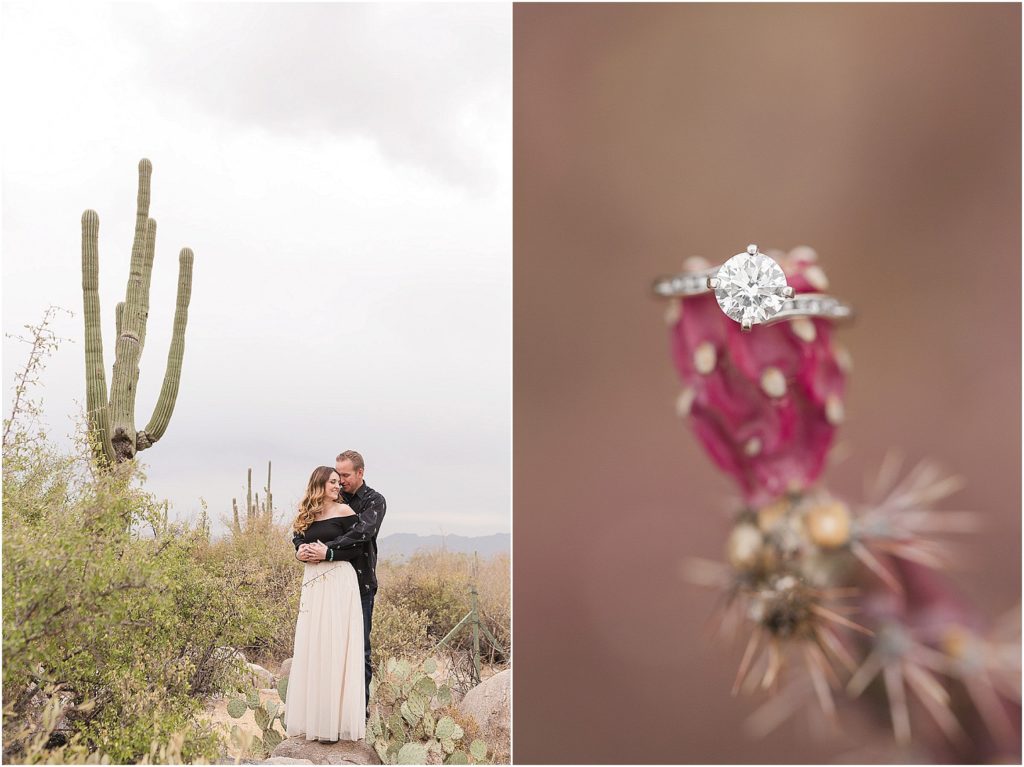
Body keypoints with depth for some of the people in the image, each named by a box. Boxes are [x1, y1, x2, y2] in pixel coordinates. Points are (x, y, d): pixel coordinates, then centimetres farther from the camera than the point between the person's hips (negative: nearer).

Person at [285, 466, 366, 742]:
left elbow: (357, 548, -4)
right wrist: (301, 552, -5)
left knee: (334, 645, -5)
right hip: (312, 583, 5)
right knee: (310, 646, 6)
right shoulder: (307, 515, 13)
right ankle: (312, 715, 15)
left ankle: (336, 719, 1)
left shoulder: (343, 511, -1)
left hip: (338, 581, -5)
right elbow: (299, 543, 17)